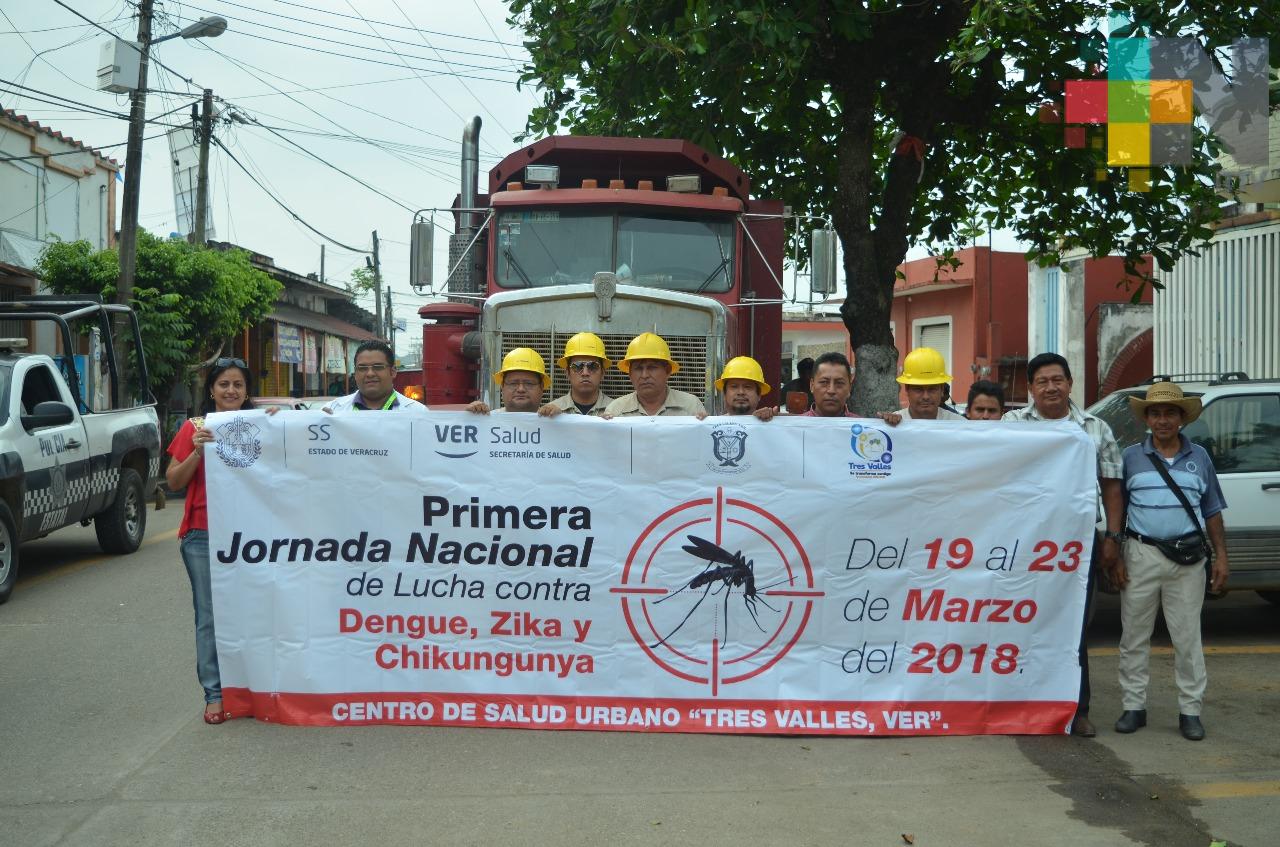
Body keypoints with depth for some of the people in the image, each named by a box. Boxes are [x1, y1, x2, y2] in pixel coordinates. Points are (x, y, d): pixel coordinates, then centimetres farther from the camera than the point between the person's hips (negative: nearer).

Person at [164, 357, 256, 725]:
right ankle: (214, 693, 8)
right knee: (210, 616, 1)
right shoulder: (194, 429, 5)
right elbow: (173, 482, 4)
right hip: (204, 536, -1)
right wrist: (197, 452, -12)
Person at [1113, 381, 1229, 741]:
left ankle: (1190, 711, 14)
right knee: (1134, 636, 5)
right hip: (1141, 555, 0)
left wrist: (1221, 557, 5)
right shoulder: (1131, 457, 4)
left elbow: (1212, 511, 12)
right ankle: (1134, 707, 14)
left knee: (1188, 637, 4)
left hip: (1188, 558, 0)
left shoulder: (1199, 458, 8)